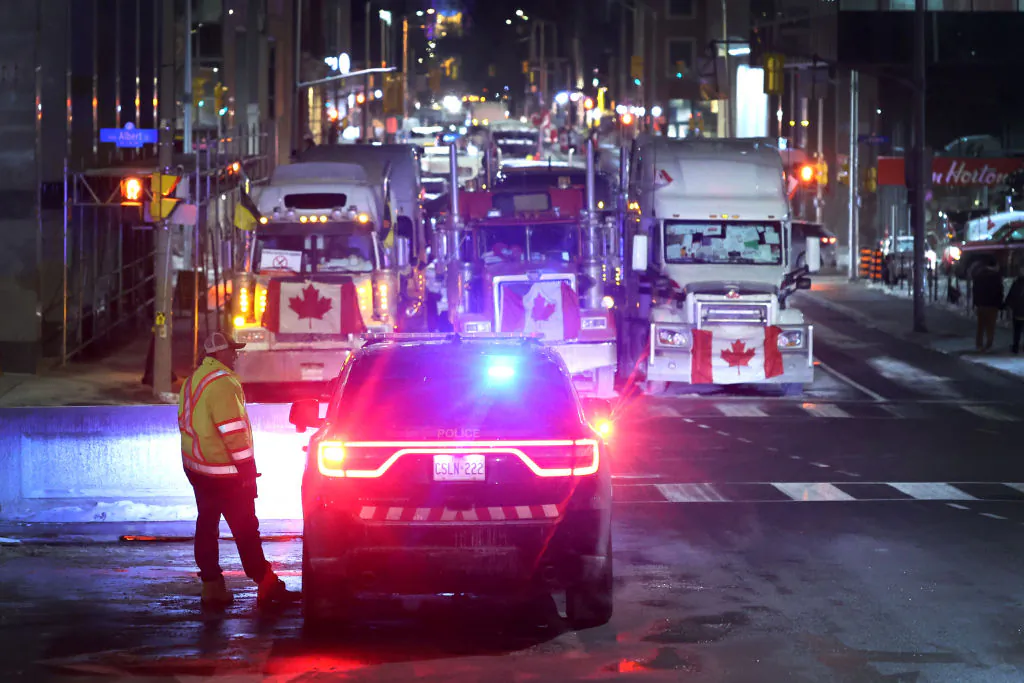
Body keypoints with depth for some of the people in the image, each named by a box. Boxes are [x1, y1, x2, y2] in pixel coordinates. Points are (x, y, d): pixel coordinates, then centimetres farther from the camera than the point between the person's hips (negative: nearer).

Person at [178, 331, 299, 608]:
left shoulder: (194, 380, 12)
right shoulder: (223, 383, -19)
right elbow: (233, 432, -22)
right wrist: (247, 469, -17)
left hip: (196, 467, 9)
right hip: (224, 471, -9)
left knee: (206, 524, 11)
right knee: (245, 528, -2)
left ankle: (211, 586, 12)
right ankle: (266, 585, 4)